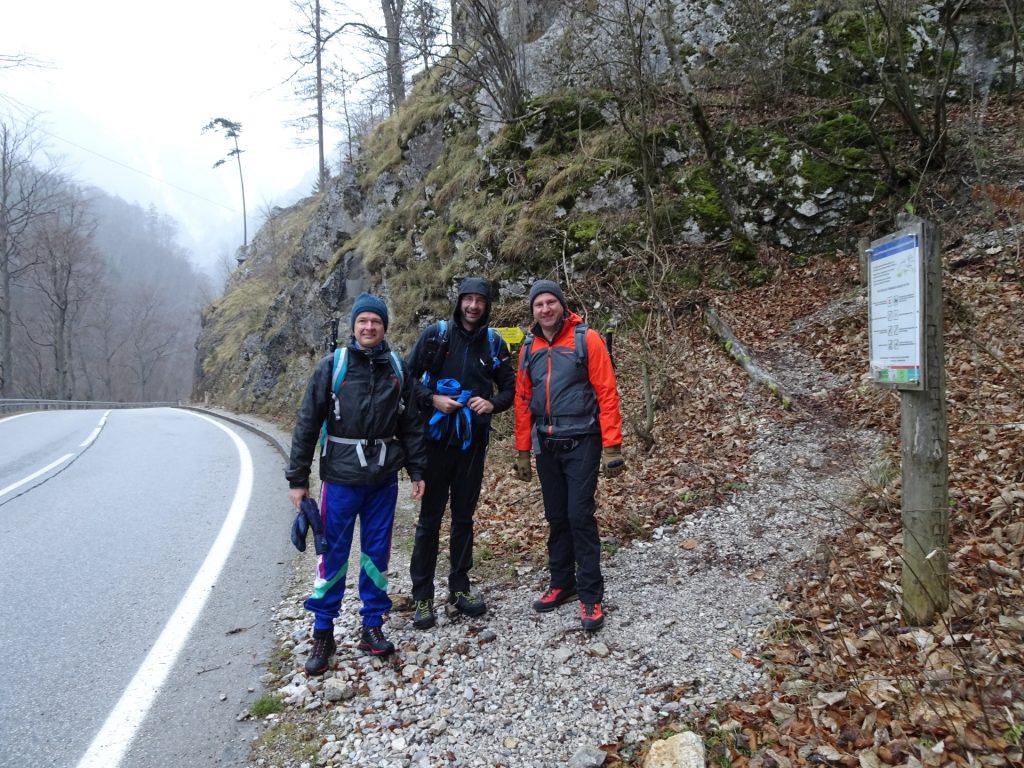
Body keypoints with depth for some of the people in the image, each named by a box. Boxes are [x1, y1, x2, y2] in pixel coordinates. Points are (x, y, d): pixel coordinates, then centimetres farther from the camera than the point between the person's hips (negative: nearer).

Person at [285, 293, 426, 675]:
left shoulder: (397, 369, 4)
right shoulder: (333, 366, -4)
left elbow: (410, 425, 10)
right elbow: (307, 424, -2)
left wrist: (417, 471, 8)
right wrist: (297, 479, -3)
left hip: (384, 481, 3)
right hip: (341, 479, -2)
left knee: (377, 554, 11)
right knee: (333, 555, 4)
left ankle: (372, 626, 25)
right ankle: (322, 633, 19)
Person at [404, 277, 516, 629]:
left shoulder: (493, 342, 4)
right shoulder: (436, 334, -2)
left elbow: (509, 386, 10)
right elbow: (408, 376, 0)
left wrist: (493, 403, -10)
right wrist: (432, 399, -15)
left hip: (473, 441, 3)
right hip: (436, 437, -2)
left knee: (464, 516, 12)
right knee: (430, 517, 2)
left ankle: (459, 587, 25)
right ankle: (422, 596, 11)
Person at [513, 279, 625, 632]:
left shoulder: (586, 339, -7)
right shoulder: (529, 348, 8)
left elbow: (607, 393, -10)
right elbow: (523, 401, 11)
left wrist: (612, 445, -15)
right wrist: (522, 450, 11)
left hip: (581, 442, -5)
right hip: (546, 445, 5)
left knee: (580, 516, -5)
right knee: (556, 518, 13)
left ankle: (591, 597, 6)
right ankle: (562, 584, 28)